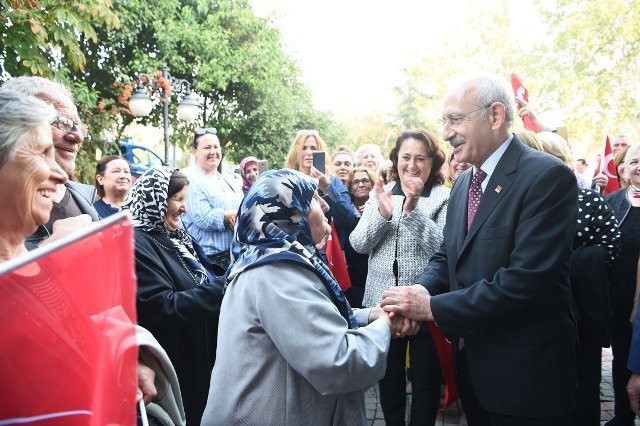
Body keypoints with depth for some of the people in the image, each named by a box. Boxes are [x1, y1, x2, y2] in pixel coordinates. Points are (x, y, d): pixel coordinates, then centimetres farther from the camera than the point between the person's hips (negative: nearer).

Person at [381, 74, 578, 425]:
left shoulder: (548, 177, -18)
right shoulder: (464, 182, 8)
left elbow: (528, 277, -26)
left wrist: (433, 307, -24)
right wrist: (418, 293, -12)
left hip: (525, 372, -7)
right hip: (471, 363, 7)